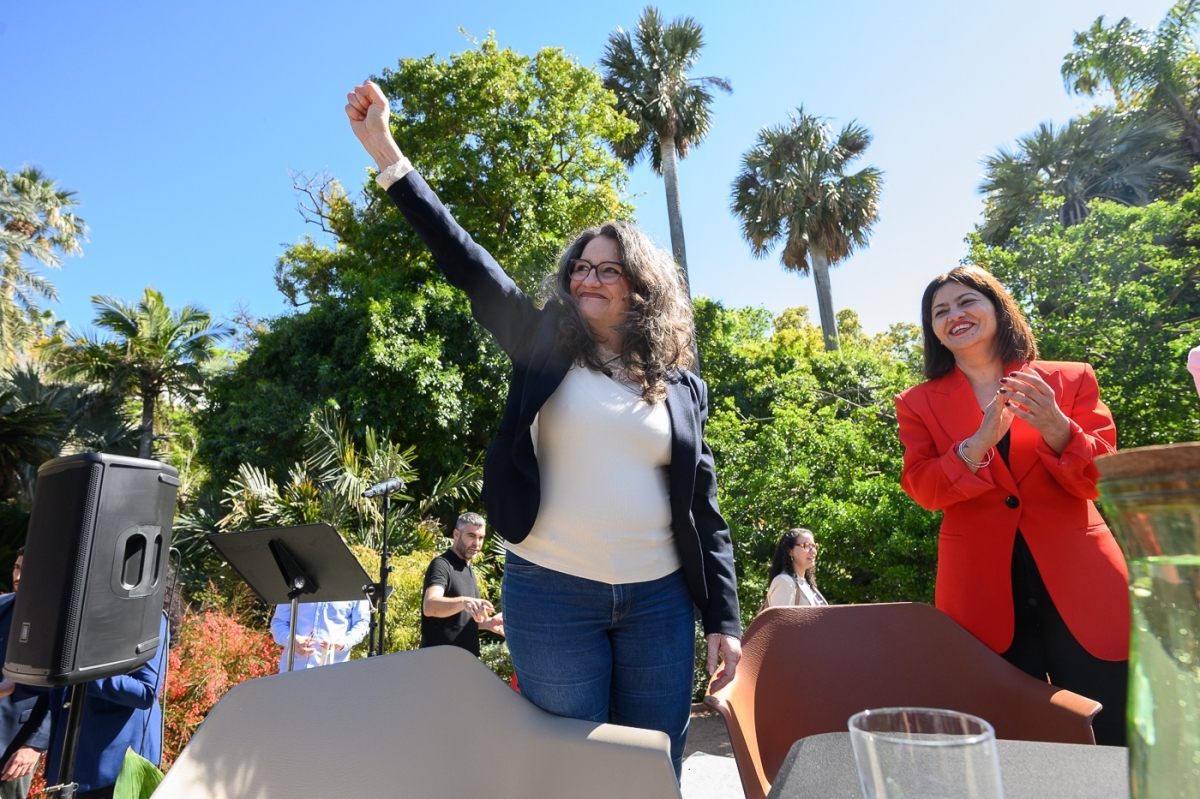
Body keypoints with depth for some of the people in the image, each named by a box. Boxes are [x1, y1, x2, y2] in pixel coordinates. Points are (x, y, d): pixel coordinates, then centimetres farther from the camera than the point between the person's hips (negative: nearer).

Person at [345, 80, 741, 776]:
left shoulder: (683, 387, 6)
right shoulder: (546, 349, 3)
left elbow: (704, 507, 6)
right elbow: (465, 261, -5)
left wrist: (725, 620, 2)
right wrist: (387, 152, -10)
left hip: (660, 600, 2)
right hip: (552, 593, -1)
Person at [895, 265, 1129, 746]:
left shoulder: (1071, 380, 7)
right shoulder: (920, 403, 7)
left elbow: (1103, 479, 1)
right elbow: (922, 489, -4)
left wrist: (1055, 429, -19)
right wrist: (979, 443, -21)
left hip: (1080, 583, 1)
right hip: (984, 593, 0)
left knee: (1112, 740, 5)